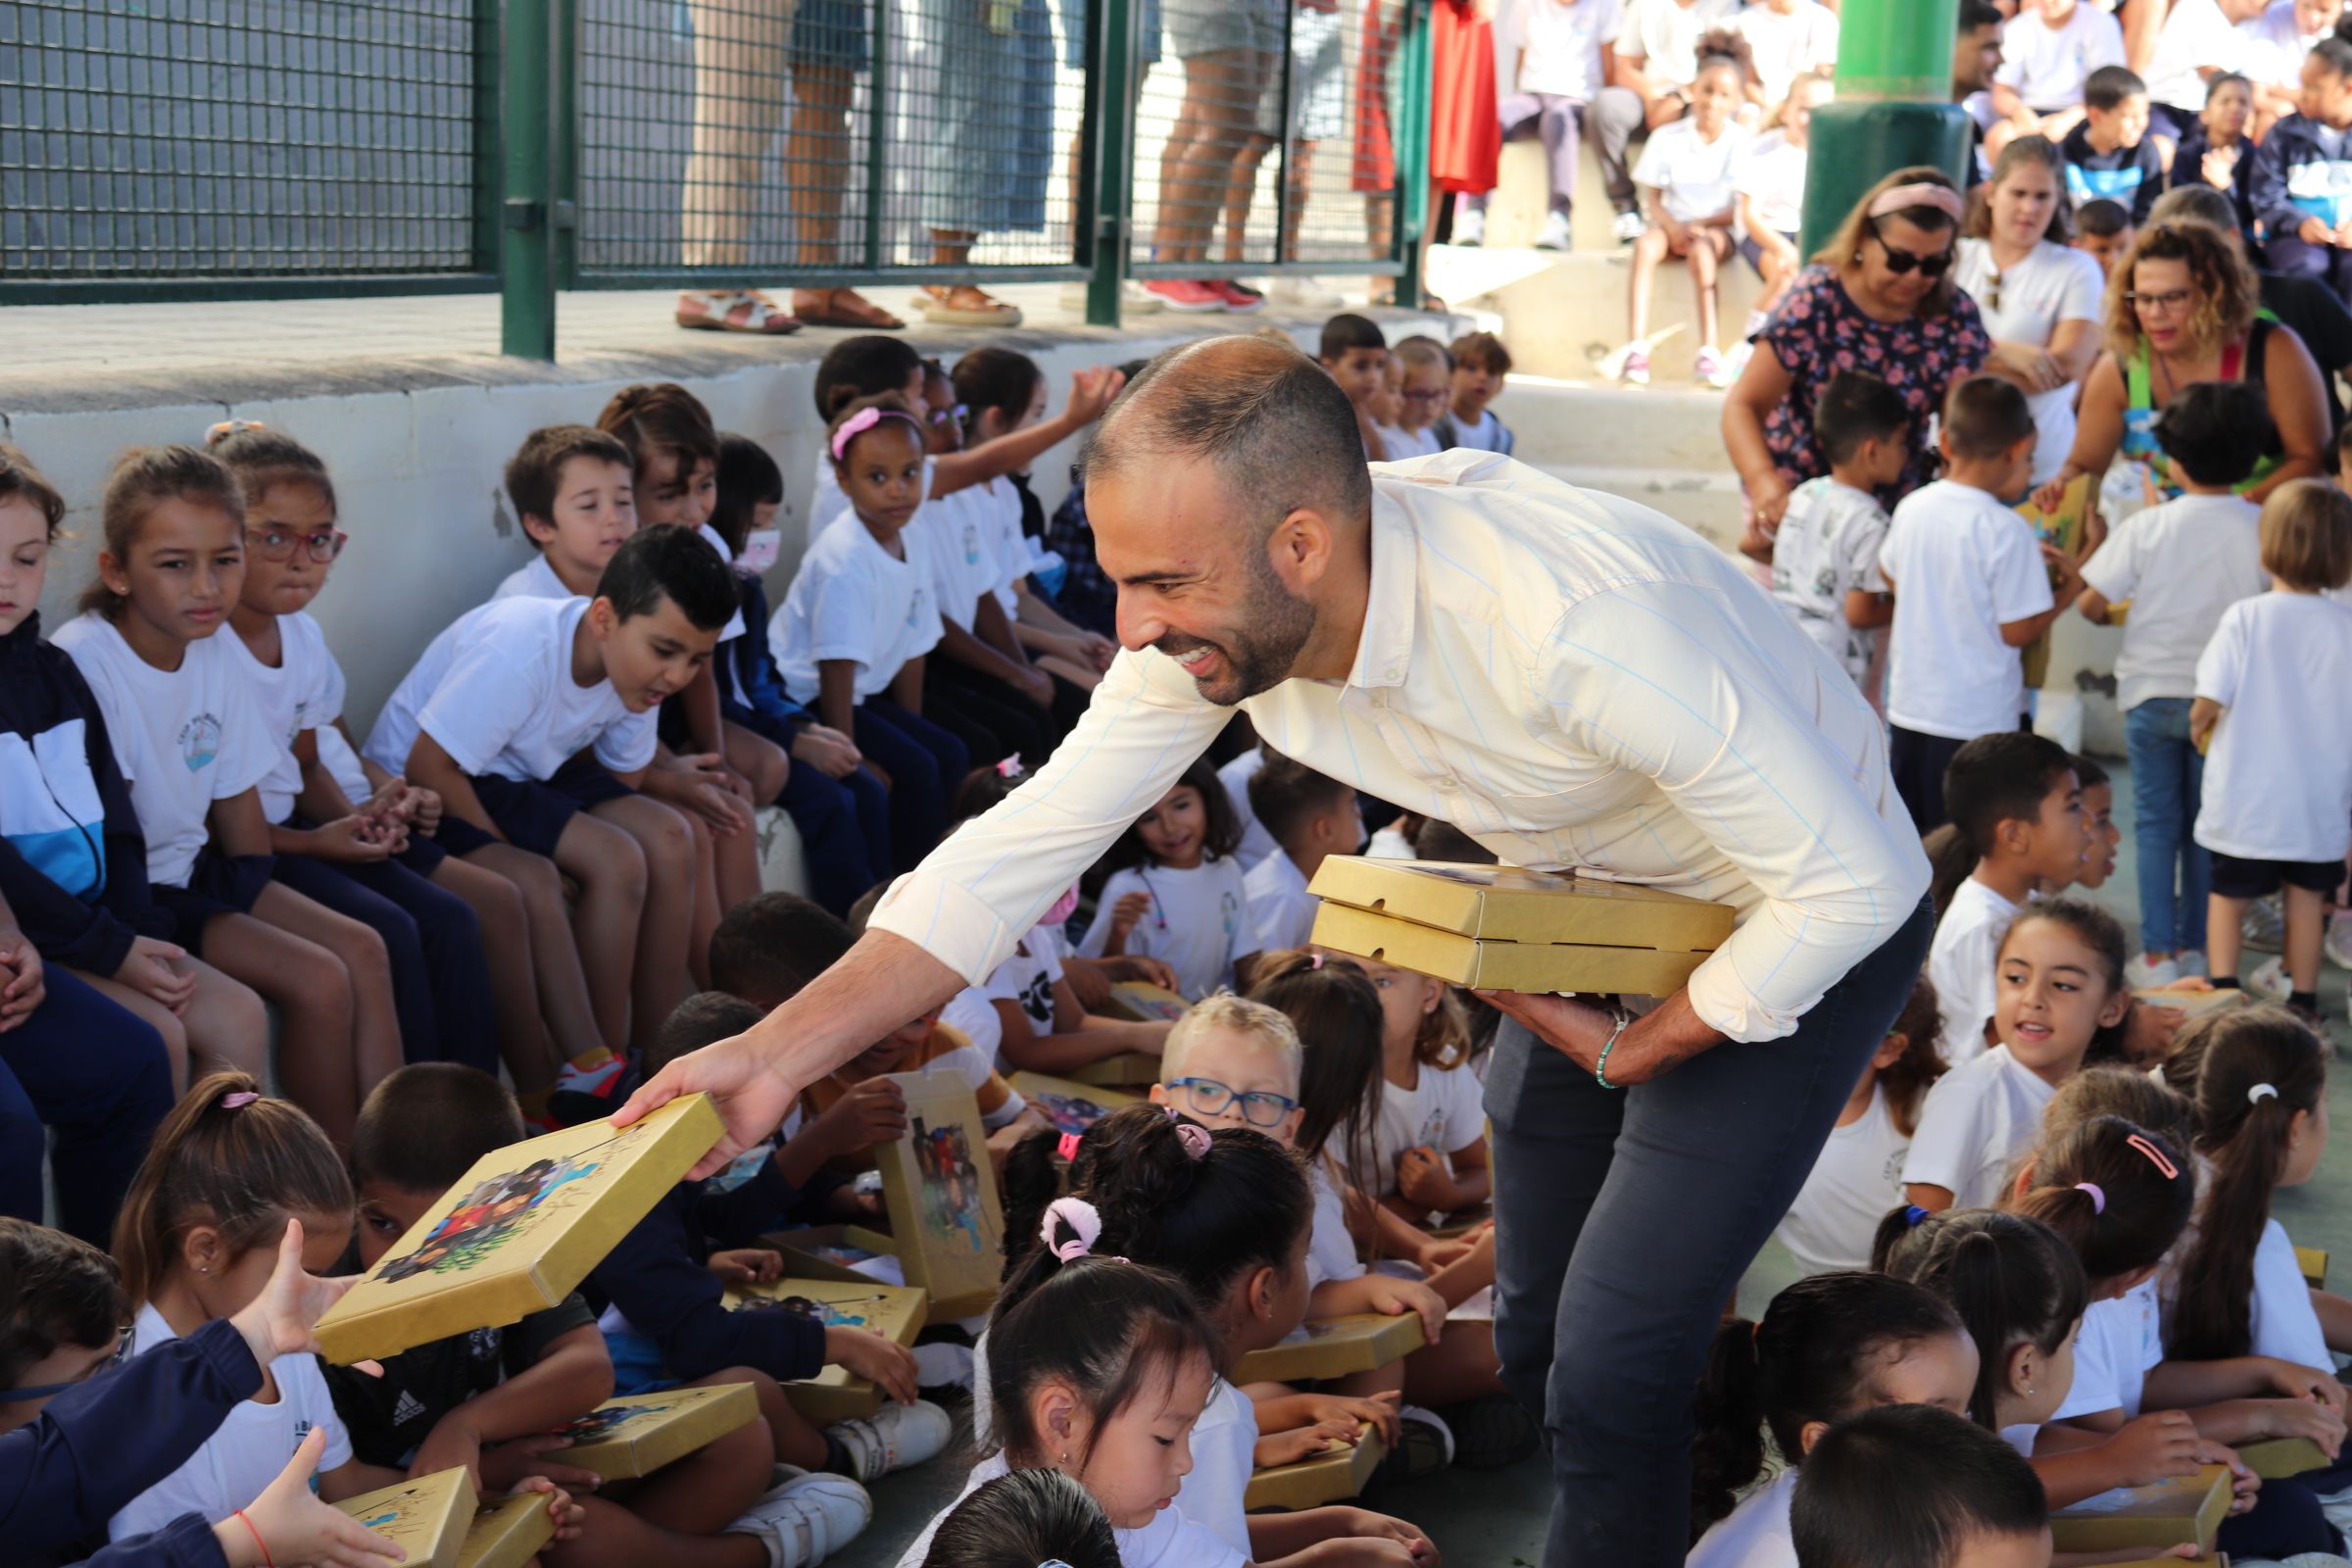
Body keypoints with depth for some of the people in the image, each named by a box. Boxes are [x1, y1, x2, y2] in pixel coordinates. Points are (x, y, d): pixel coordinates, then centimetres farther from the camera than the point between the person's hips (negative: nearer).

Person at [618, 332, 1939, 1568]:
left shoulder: (1567, 620, -41)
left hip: (1805, 922, -6)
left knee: (1611, 1369, -12)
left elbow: (1852, 881, -32)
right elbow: (1027, 844, -13)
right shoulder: (1221, 604, -20)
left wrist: (1626, 1052, -19)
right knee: (1537, 1342, 15)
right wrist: (777, 1055, -20)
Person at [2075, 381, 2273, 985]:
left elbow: (2091, 604, -9)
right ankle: (2195, 948, 17)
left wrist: (2117, 613, 13)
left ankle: (2159, 955, 5)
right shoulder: (2264, 528, -10)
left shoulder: (2148, 526, -12)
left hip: (2153, 691, -1)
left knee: (2156, 822, 8)